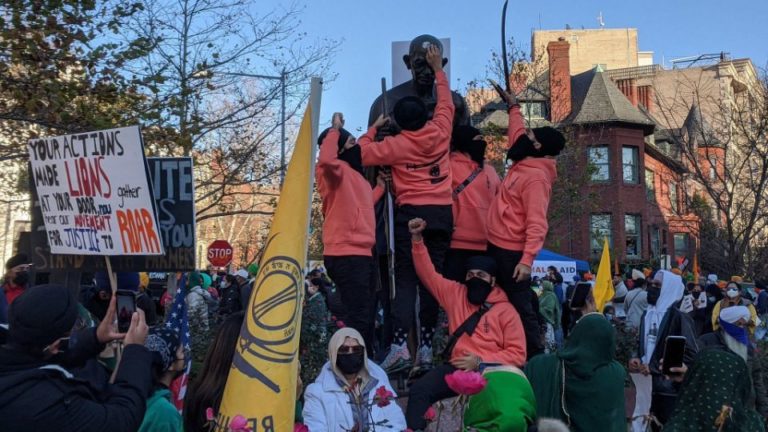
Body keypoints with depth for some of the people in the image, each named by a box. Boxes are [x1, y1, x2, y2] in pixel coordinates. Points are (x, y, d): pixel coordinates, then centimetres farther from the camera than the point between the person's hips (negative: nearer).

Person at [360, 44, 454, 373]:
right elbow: (446, 104, 24)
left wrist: (374, 127, 17)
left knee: (405, 279, -2)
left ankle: (399, 347, -13)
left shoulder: (396, 144, -2)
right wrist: (438, 69, 34)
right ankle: (426, 349, 5)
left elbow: (362, 153, 4)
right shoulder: (440, 133, 7)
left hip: (411, 214, -3)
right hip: (443, 213, 3)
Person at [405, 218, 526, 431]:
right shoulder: (455, 294, 17)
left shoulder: (506, 311, 6)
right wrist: (417, 239, 13)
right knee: (419, 389, -22)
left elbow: (517, 354, 0)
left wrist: (480, 362, -12)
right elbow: (428, 274, 22)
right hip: (457, 367, 4)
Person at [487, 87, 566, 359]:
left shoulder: (536, 177, -17)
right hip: (498, 245, 10)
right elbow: (516, 136, 31)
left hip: (512, 251, -10)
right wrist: (514, 108, 39)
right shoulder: (524, 165, 9)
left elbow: (537, 224, -24)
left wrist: (527, 259, -31)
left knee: (520, 307, -7)